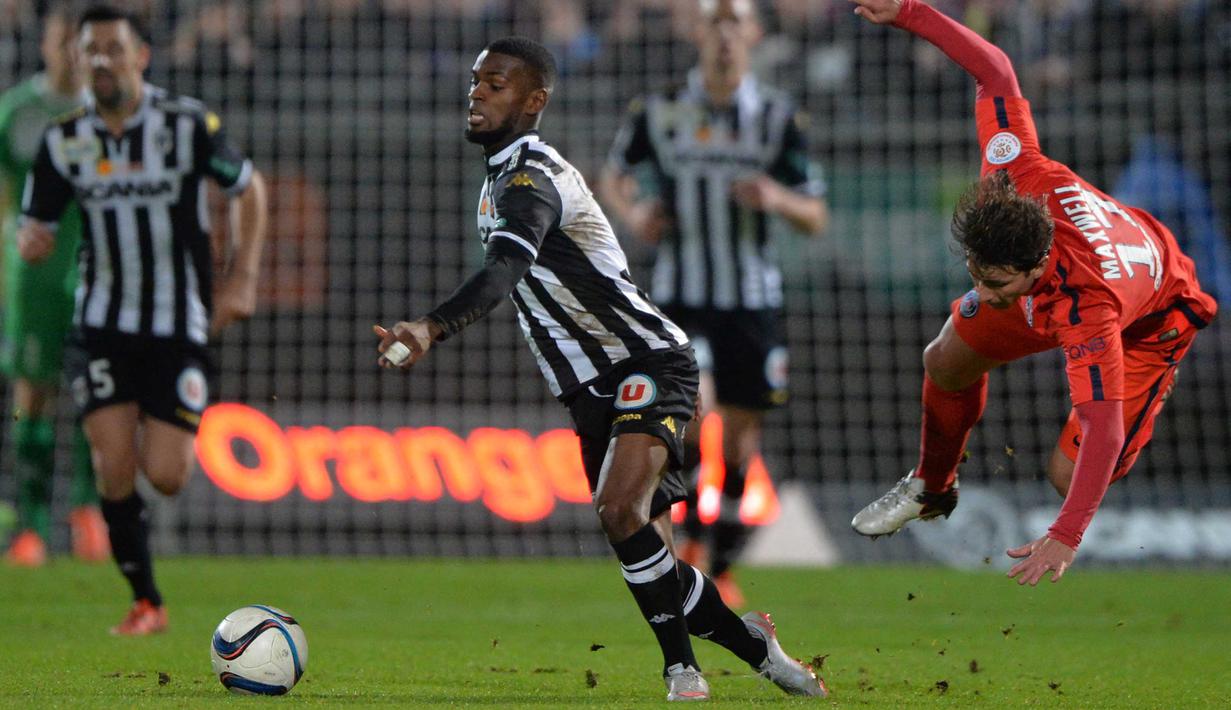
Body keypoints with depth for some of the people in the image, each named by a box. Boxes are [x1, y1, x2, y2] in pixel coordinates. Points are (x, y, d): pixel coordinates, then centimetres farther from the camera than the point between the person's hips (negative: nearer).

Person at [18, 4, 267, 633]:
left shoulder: (188, 125, -8)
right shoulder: (64, 140, -1)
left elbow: (248, 189, 6)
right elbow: (36, 229, 4)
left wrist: (241, 278, 0)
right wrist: (29, 240, -21)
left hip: (179, 326, -2)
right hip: (101, 326, 2)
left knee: (165, 477, -8)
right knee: (114, 467, -10)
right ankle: (146, 603, 7)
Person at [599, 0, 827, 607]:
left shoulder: (779, 118, 2)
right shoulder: (659, 113, 0)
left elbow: (816, 219, 4)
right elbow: (613, 177, 16)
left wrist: (779, 198, -18)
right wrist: (632, 214, -6)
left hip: (754, 303, 2)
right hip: (681, 298, -2)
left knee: (739, 444, 5)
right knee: (695, 413, -23)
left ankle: (722, 568, 23)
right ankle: (690, 534, 1)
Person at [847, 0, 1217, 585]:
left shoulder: (1086, 308, -49)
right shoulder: (1018, 175, -38)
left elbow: (1103, 430, -49)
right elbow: (996, 71, -25)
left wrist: (1065, 539, -54)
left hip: (1150, 321, -6)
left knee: (1068, 473, -18)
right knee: (947, 361, 13)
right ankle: (931, 490, 40)